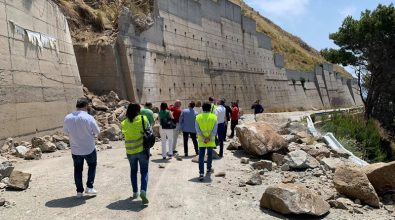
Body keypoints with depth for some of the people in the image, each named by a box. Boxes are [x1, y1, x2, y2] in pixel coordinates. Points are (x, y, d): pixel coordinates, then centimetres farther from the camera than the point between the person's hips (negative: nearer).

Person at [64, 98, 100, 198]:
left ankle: (79, 191, 22)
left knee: (78, 169, 18)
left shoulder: (67, 118, -7)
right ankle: (89, 187, 16)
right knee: (92, 165, 21)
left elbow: (65, 131, 8)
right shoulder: (89, 118, -19)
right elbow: (97, 131, -10)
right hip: (89, 149, -3)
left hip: (75, 150, 3)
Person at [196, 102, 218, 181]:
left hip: (201, 140, 0)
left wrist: (203, 138, -8)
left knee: (201, 156, 0)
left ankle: (201, 173, -10)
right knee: (210, 154, 20)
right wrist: (209, 138, -9)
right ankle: (209, 169, 37)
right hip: (211, 140, 0)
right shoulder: (214, 117, -3)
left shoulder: (198, 117, -2)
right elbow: (214, 130, -8)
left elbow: (197, 130, -6)